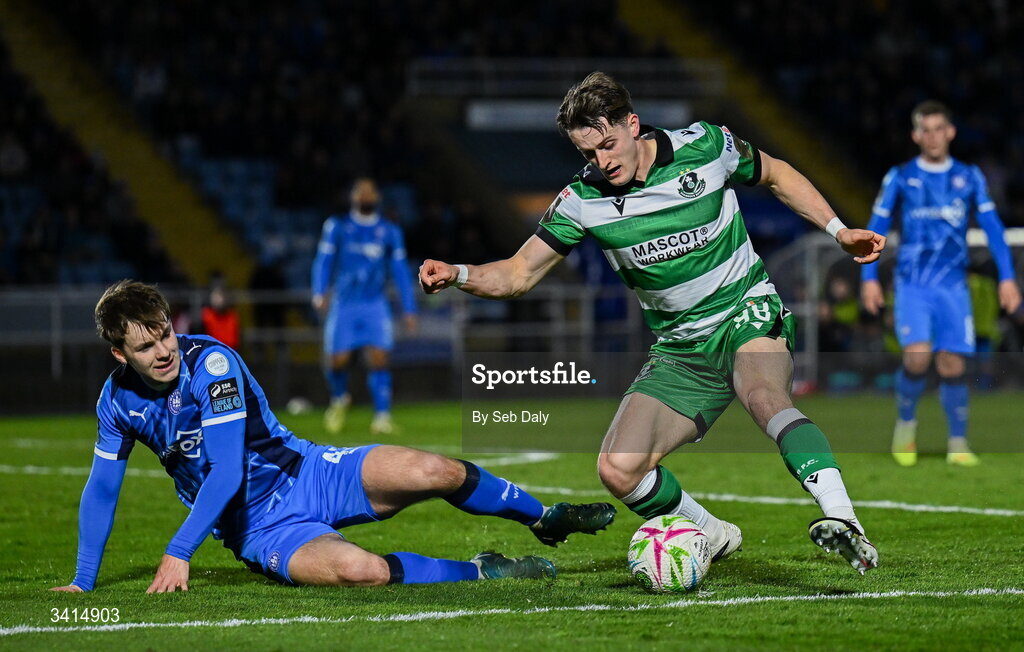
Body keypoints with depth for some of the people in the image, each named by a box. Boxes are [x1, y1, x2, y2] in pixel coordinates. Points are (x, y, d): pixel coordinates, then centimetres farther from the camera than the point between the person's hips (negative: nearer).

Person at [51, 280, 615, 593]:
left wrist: (177, 554, -25)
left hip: (305, 476, -1)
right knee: (356, 569, -33)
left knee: (434, 473, -22)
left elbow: (227, 471, -22)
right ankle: (480, 572, -11)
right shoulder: (118, 401, -4)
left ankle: (546, 519, 7)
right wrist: (82, 583, 9)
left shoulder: (210, 361, -17)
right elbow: (100, 491, 11)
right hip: (259, 530, 1)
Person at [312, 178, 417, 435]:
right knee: (337, 361, -5)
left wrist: (409, 309, 7)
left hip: (375, 305, 1)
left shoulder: (390, 233, 7)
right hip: (343, 305, -1)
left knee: (378, 360, -13)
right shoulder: (337, 227, 3)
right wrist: (320, 294, -18)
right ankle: (339, 399, 26)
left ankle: (382, 416, -10)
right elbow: (323, 261, -3)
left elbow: (400, 272, 11)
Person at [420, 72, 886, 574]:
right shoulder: (582, 199, -6)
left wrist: (838, 230, 7)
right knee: (617, 470, -14)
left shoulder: (706, 147, -9)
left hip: (747, 312, -3)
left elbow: (777, 176, 11)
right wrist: (456, 275, -20)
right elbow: (519, 274, -1)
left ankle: (841, 520, -48)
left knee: (763, 396, -39)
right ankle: (712, 537, 9)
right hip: (679, 350, 3)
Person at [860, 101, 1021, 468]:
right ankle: (905, 421, 7)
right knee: (917, 357, -18)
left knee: (953, 365, -2)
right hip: (912, 285, -1)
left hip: (954, 286, 2)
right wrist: (869, 277, -3)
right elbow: (875, 229, 6)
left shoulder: (969, 178, 8)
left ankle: (958, 445, 10)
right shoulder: (899, 179, 4)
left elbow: (992, 228, 9)